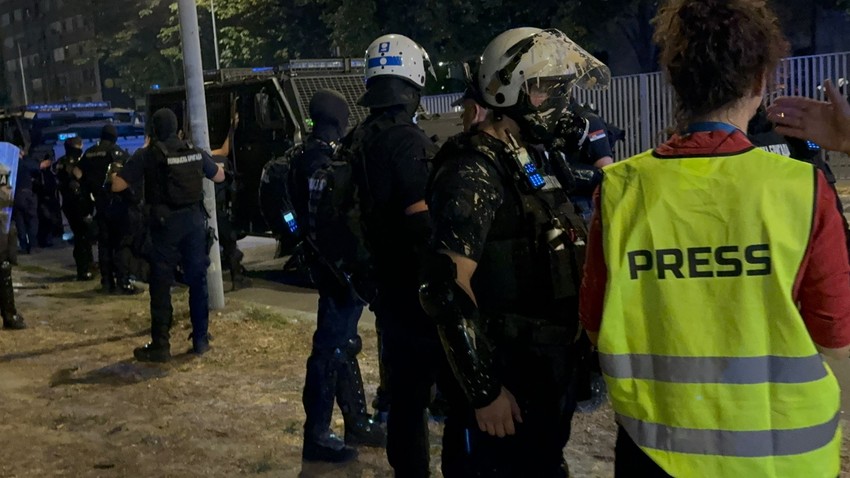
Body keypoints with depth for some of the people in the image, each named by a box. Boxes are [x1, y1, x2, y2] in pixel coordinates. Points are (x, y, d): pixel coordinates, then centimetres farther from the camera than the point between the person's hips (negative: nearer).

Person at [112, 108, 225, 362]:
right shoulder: (195, 152, 6)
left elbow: (117, 185, -10)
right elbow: (220, 176, 20)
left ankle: (160, 345, 3)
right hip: (194, 220, 4)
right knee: (197, 279, 11)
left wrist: (115, 174, 11)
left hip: (166, 224, -4)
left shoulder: (150, 155, -7)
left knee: (161, 285, 2)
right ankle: (201, 339, 16)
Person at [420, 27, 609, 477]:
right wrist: (484, 390, -23)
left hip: (547, 372, 9)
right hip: (501, 380, -9)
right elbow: (446, 288, -24)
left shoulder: (535, 159, 10)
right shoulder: (474, 172, -18)